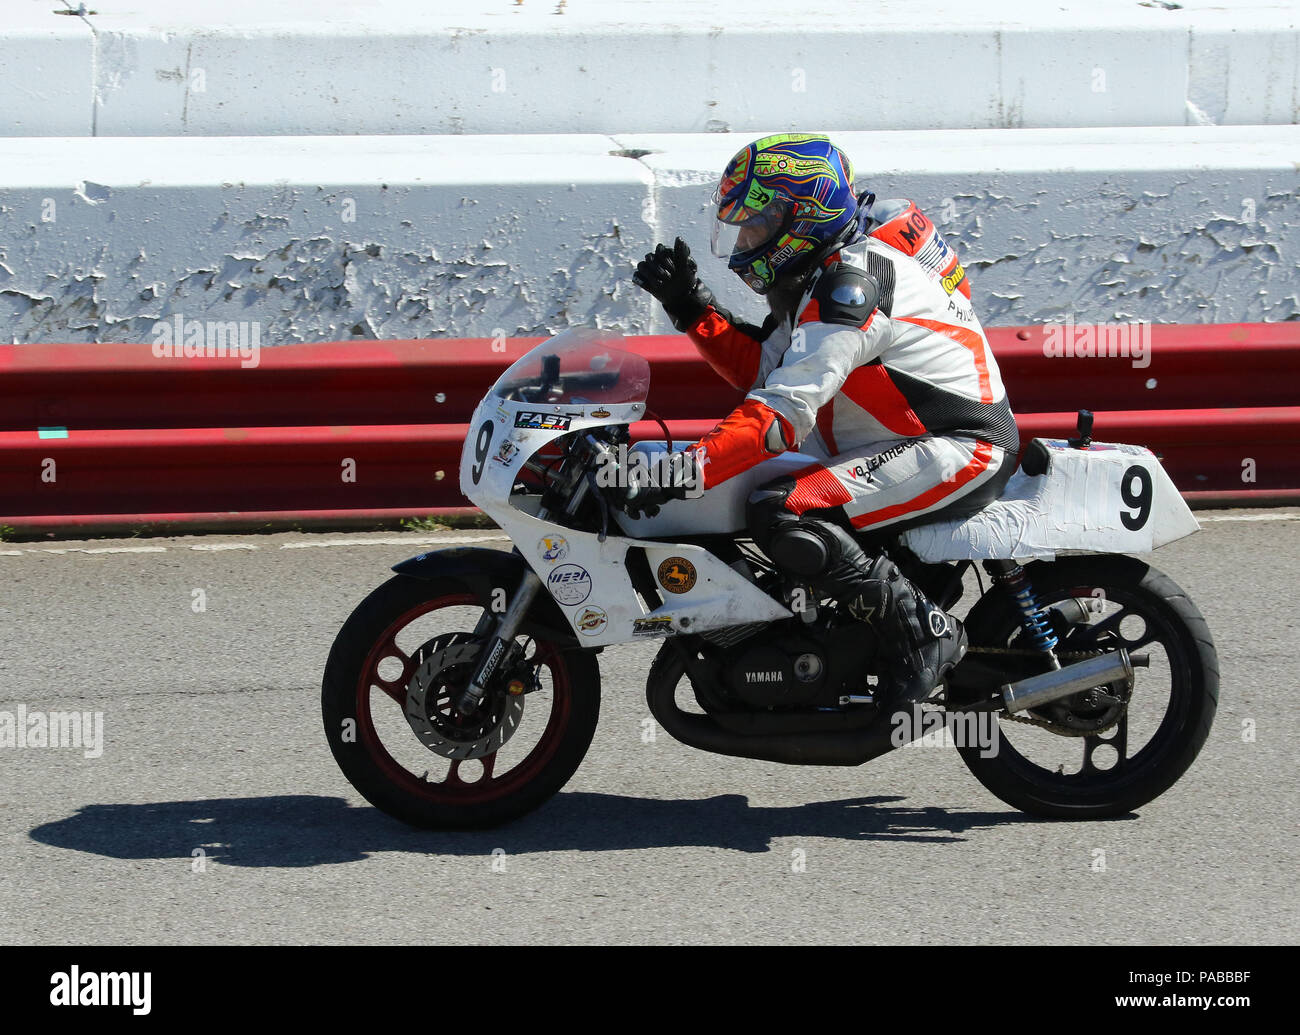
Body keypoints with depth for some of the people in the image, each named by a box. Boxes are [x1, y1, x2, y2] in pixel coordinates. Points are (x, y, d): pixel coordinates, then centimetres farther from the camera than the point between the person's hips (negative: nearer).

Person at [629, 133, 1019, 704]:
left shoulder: (855, 278, -20)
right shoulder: (822, 274, 13)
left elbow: (789, 404, -28)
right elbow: (765, 370, 18)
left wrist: (692, 468, -34)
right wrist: (692, 306, 7)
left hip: (957, 451, -11)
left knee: (781, 517, -27)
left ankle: (924, 632, -20)